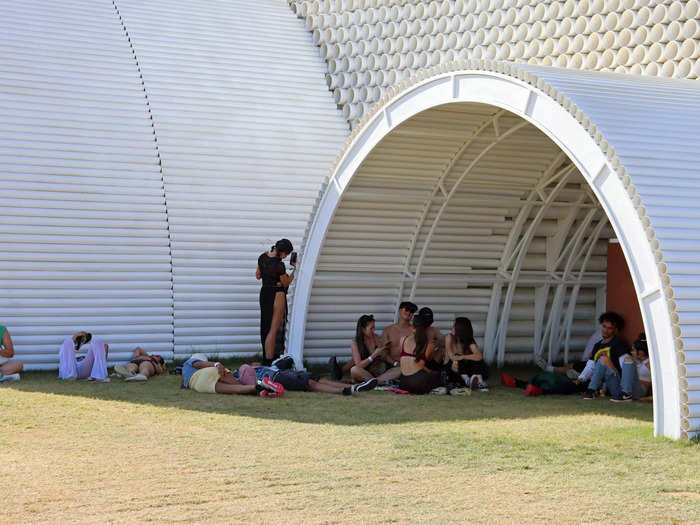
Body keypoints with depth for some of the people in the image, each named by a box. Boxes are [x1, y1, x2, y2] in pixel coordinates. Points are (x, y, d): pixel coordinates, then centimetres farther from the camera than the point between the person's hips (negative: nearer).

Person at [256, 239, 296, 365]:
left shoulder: (262, 257, 0)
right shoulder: (279, 265, -23)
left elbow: (258, 276, 13)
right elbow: (286, 283, -9)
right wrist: (295, 268, -5)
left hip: (264, 293, 8)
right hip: (277, 295, -8)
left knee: (266, 326, 17)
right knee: (274, 330, -3)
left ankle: (266, 359, 25)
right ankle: (269, 361, -4)